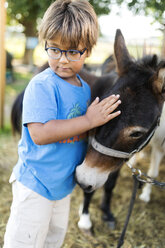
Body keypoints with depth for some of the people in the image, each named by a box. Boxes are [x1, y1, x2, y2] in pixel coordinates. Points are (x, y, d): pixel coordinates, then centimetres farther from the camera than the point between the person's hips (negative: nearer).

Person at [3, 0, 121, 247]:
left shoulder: (84, 88, 3)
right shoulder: (41, 86, -21)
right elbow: (39, 134, -33)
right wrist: (89, 120, -31)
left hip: (65, 183, 8)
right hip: (35, 183, -7)